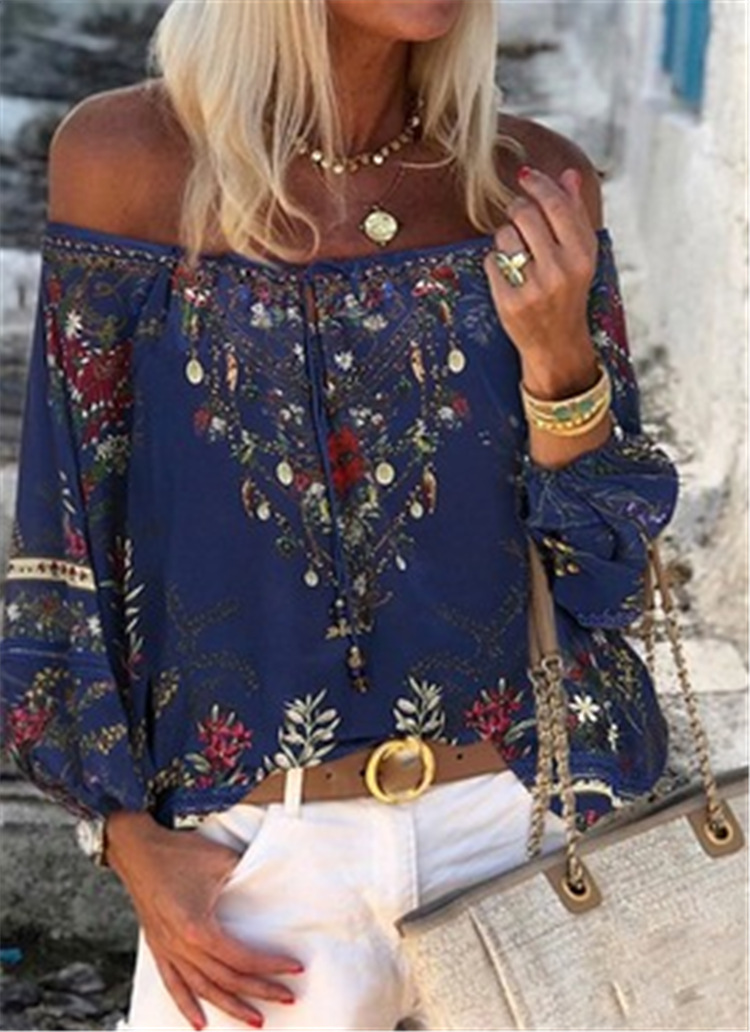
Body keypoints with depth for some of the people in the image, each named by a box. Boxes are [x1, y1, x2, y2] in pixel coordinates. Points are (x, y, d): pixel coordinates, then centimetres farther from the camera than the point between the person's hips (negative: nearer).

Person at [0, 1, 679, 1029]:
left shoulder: (536, 188, -4)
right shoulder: (127, 158, -8)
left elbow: (608, 569, 0)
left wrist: (559, 356, -17)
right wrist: (130, 838, -4)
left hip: (518, 831, 1)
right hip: (250, 865, -1)